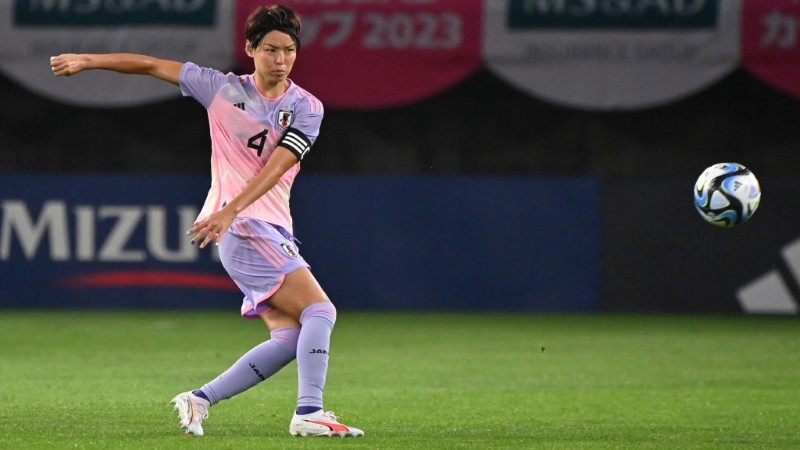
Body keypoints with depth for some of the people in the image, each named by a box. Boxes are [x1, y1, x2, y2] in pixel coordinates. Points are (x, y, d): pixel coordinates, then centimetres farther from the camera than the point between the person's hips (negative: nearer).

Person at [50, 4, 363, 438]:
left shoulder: (306, 109, 2)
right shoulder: (223, 88, 1)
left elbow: (274, 168, -11)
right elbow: (152, 65, 10)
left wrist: (229, 211, -25)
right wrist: (87, 60, 12)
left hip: (273, 231, 4)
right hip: (241, 228, -4)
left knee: (289, 339, -6)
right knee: (319, 310, -19)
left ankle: (199, 400, 2)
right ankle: (308, 413, -24)